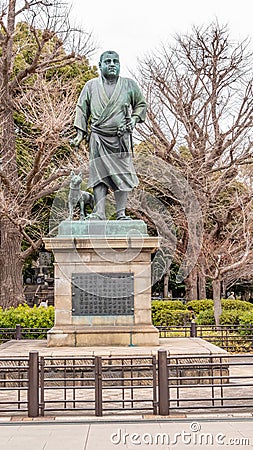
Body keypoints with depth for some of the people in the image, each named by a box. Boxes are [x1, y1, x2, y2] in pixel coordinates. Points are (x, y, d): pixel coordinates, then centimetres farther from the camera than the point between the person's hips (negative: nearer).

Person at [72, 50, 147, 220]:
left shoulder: (129, 85, 12)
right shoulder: (91, 86, 13)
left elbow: (141, 104, 21)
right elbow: (82, 109, 15)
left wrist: (134, 118, 3)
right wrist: (81, 133, 7)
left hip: (121, 138, 0)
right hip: (98, 137, 0)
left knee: (122, 174, -4)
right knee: (99, 174, -8)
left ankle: (121, 213, -1)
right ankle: (99, 213, -10)